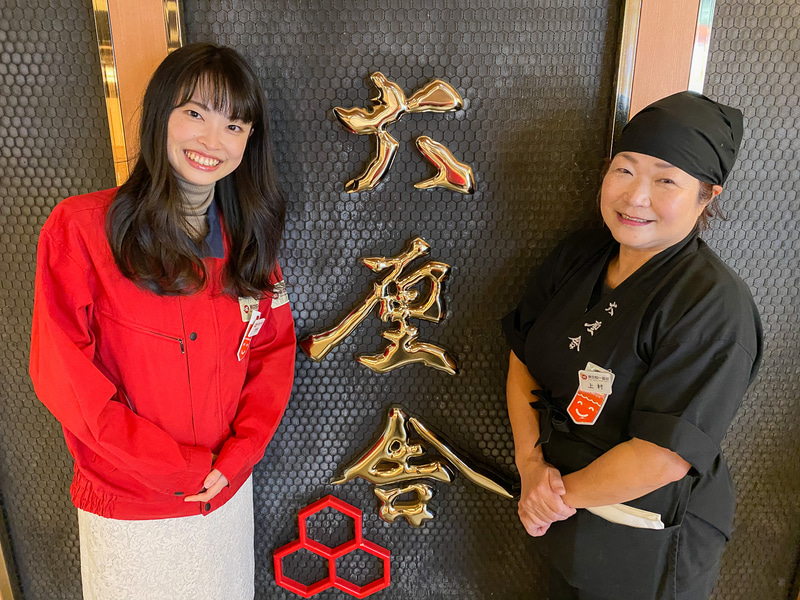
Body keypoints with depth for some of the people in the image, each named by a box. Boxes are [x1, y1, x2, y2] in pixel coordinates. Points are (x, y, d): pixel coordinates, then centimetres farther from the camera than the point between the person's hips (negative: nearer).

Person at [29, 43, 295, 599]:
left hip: (228, 492, 4)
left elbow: (275, 351, 1)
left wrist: (235, 459, -10)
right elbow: (62, 374, -15)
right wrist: (179, 469, -15)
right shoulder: (81, 228, -14)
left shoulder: (249, 239, -1)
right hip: (125, 507, -3)